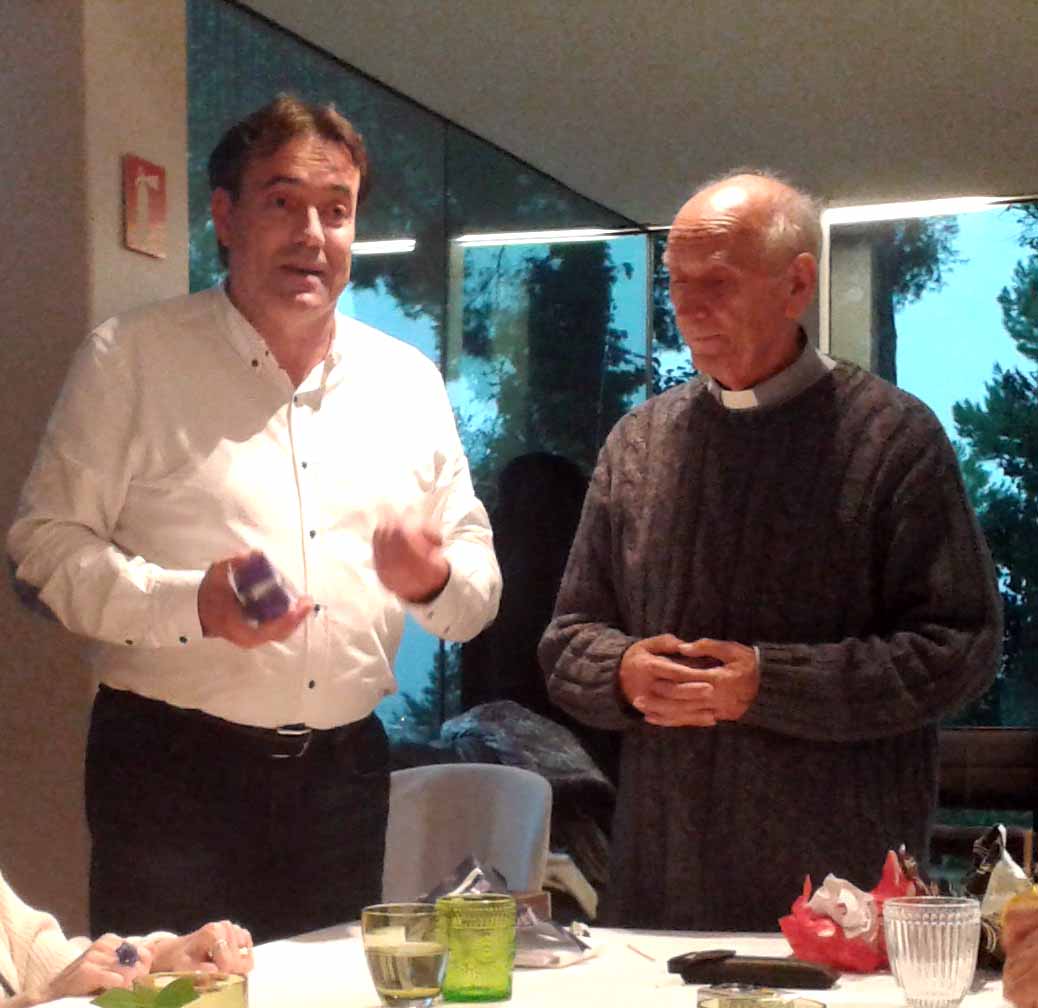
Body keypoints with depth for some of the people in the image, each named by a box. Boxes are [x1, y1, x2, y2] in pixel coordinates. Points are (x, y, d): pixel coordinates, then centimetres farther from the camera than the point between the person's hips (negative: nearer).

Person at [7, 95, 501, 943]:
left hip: (346, 774, 4)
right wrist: (192, 606, -21)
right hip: (173, 771, -4)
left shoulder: (408, 380, 11)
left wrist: (433, 580, -10)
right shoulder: (131, 358, -1)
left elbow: (479, 583, 13)